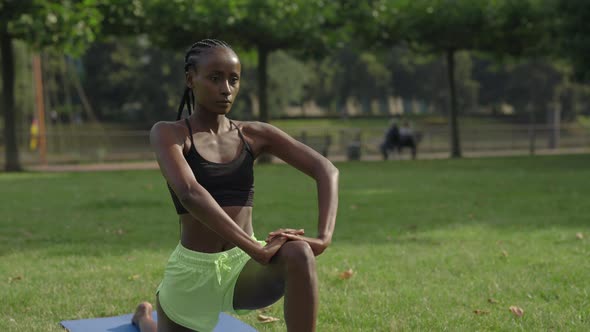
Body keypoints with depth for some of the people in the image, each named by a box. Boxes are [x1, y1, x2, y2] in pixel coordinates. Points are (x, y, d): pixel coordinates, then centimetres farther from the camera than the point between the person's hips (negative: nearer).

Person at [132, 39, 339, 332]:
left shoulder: (254, 135, 3)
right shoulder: (168, 134, -8)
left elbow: (326, 170, -6)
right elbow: (189, 193, -27)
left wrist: (324, 236, -25)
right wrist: (256, 250, -35)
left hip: (245, 267, 2)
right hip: (194, 270, -2)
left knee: (298, 254, -32)